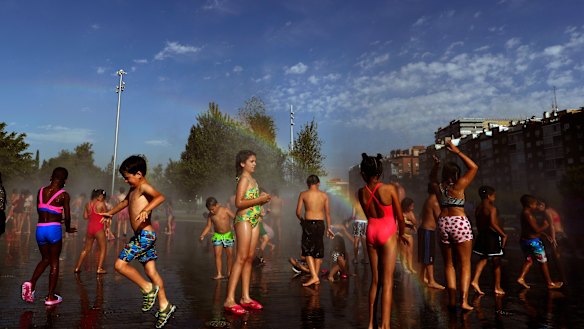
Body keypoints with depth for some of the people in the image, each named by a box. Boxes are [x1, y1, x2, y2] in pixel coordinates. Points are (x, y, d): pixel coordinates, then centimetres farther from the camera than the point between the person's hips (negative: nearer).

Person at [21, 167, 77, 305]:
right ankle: (51, 297, 11)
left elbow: (39, 210, 17)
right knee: (54, 262, 7)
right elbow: (67, 216, -6)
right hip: (54, 229, -4)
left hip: (40, 228, 5)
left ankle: (31, 283, -1)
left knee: (45, 259, 23)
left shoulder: (41, 191, 6)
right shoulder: (64, 195, -7)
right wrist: (68, 228, 14)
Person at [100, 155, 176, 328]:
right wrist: (111, 213, 47)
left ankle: (148, 288, 2)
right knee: (151, 271, 9)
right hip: (142, 236, 9)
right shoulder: (133, 189, 17)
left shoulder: (143, 186, -12)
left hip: (144, 235, -9)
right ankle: (164, 305, 14)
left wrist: (145, 210, -46)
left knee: (120, 264, -8)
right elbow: (125, 201, 38)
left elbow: (160, 197, -32)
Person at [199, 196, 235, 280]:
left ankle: (229, 273, 15)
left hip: (228, 235, -1)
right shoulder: (210, 215, -1)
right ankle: (219, 274, -3)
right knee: (217, 254, -7)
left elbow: (235, 218, -6)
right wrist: (202, 235, -9)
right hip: (217, 236, 2)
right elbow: (208, 226, 3)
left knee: (230, 254, 2)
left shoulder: (225, 210, -9)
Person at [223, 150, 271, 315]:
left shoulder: (252, 179, 18)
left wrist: (262, 199, 7)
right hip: (243, 219, -9)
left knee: (249, 258, 7)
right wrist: (259, 199, -17)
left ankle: (246, 297, 12)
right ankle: (229, 300, -9)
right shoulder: (244, 179, -8)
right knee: (241, 258, -11)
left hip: (254, 220, 9)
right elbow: (239, 203, -18)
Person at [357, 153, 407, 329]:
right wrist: (401, 233, 13)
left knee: (375, 280, 14)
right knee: (387, 282, 0)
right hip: (388, 234, -4)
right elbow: (400, 217, -6)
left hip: (371, 233, 4)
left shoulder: (361, 192, -2)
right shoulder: (390, 188, -12)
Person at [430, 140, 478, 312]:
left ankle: (452, 300, 11)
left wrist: (436, 165, 15)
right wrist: (457, 151, 1)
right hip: (460, 223, -4)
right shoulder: (459, 186, -7)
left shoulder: (438, 187, 4)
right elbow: (474, 167, 3)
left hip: (443, 223, 4)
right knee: (465, 264, 4)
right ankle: (464, 300, -1)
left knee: (449, 264, 12)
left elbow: (432, 178, 29)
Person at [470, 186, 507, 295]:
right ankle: (497, 287, 14)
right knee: (497, 262, 6)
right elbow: (493, 223, -24)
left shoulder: (478, 208, 8)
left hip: (481, 235, 7)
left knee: (483, 259, 14)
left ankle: (475, 280, -2)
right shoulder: (492, 208, -14)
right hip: (492, 236, -6)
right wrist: (504, 234, -19)